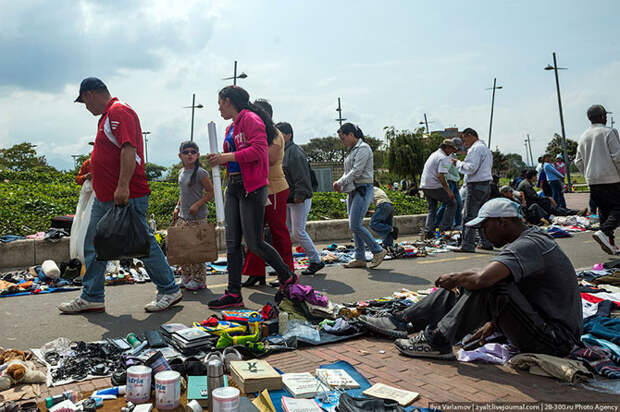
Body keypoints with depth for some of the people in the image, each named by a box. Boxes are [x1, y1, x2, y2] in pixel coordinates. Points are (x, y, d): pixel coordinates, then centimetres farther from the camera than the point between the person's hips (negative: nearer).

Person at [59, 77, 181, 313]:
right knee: (93, 245, 12)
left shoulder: (119, 112, -13)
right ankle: (91, 298, 22)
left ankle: (170, 291, 11)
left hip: (126, 196, -10)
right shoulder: (107, 115, 20)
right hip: (105, 197, 11)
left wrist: (123, 187, -31)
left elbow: (129, 149, -25)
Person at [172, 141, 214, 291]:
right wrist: (177, 208, 13)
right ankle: (186, 277, 21)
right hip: (182, 217, 7)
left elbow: (210, 192, -10)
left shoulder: (201, 173, -10)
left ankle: (199, 279, 5)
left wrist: (197, 205, -18)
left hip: (197, 217, -7)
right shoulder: (181, 173, 12)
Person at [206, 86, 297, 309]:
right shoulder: (231, 127, 21)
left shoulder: (250, 119, -7)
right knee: (232, 243, 5)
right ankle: (234, 293, 11)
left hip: (251, 188, -9)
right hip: (233, 188, 9)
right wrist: (220, 158, 8)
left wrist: (228, 157, -16)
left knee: (254, 243, -6)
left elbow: (259, 150, -18)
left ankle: (288, 277, 15)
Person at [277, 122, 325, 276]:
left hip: (299, 200, -9)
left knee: (298, 232, -5)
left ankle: (316, 261, 10)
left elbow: (302, 177, -20)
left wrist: (299, 195, -21)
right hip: (286, 199, 9)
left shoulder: (295, 152, -15)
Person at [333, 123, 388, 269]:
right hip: (353, 191, 9)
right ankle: (360, 258, 13)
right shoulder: (352, 150, 18)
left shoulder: (363, 148, -10)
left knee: (355, 225, -14)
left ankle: (378, 251, -2)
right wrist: (340, 183, 2)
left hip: (363, 190, -9)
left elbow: (356, 171, -18)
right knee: (354, 226, 7)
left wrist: (340, 182, -11)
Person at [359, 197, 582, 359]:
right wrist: (492, 324, 14)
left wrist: (453, 278, -19)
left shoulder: (528, 245, -24)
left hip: (555, 340, -10)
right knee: (462, 285, 4)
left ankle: (438, 340, -16)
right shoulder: (530, 239, 10)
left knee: (490, 286, -28)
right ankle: (402, 320, 3)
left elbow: (482, 278, -40)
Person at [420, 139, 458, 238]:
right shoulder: (444, 158, -11)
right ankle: (444, 228, 0)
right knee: (452, 203, 3)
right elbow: (440, 176, -21)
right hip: (435, 186, -9)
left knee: (432, 209, 18)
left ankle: (428, 231, 10)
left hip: (424, 185, 9)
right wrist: (448, 190, -19)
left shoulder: (434, 154, 18)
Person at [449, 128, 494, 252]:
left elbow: (471, 168, -19)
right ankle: (486, 243, 17)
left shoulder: (475, 149, -11)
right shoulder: (485, 148, 22)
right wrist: (464, 161, 17)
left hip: (476, 186, -10)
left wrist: (458, 163, -5)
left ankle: (467, 245, -12)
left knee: (470, 216, -10)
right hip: (486, 185, 10)